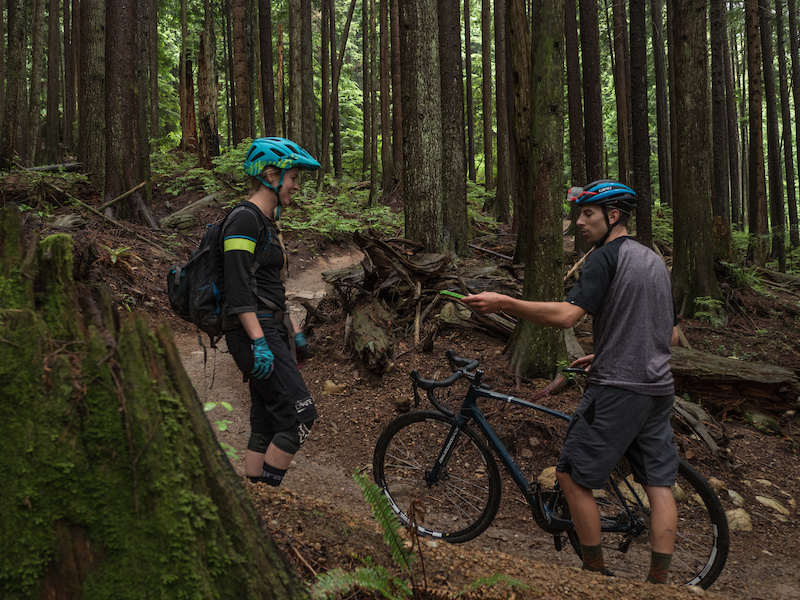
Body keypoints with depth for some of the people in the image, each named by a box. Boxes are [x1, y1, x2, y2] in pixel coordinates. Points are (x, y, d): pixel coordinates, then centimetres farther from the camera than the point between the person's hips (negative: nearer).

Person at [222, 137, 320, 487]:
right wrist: (258, 342, -25)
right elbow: (238, 287, -21)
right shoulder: (244, 219, -13)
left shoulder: (267, 222, 18)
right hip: (254, 332, -10)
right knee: (300, 415, -11)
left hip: (271, 331, 10)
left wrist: (293, 333, 23)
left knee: (267, 426, 11)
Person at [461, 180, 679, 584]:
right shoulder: (656, 261, 17)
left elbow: (566, 315, -25)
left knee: (572, 476, 3)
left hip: (616, 389, -9)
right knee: (659, 482, 9)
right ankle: (658, 582, 14)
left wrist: (502, 302, -21)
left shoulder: (606, 256, -11)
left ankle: (596, 574, 12)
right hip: (659, 388, 9)